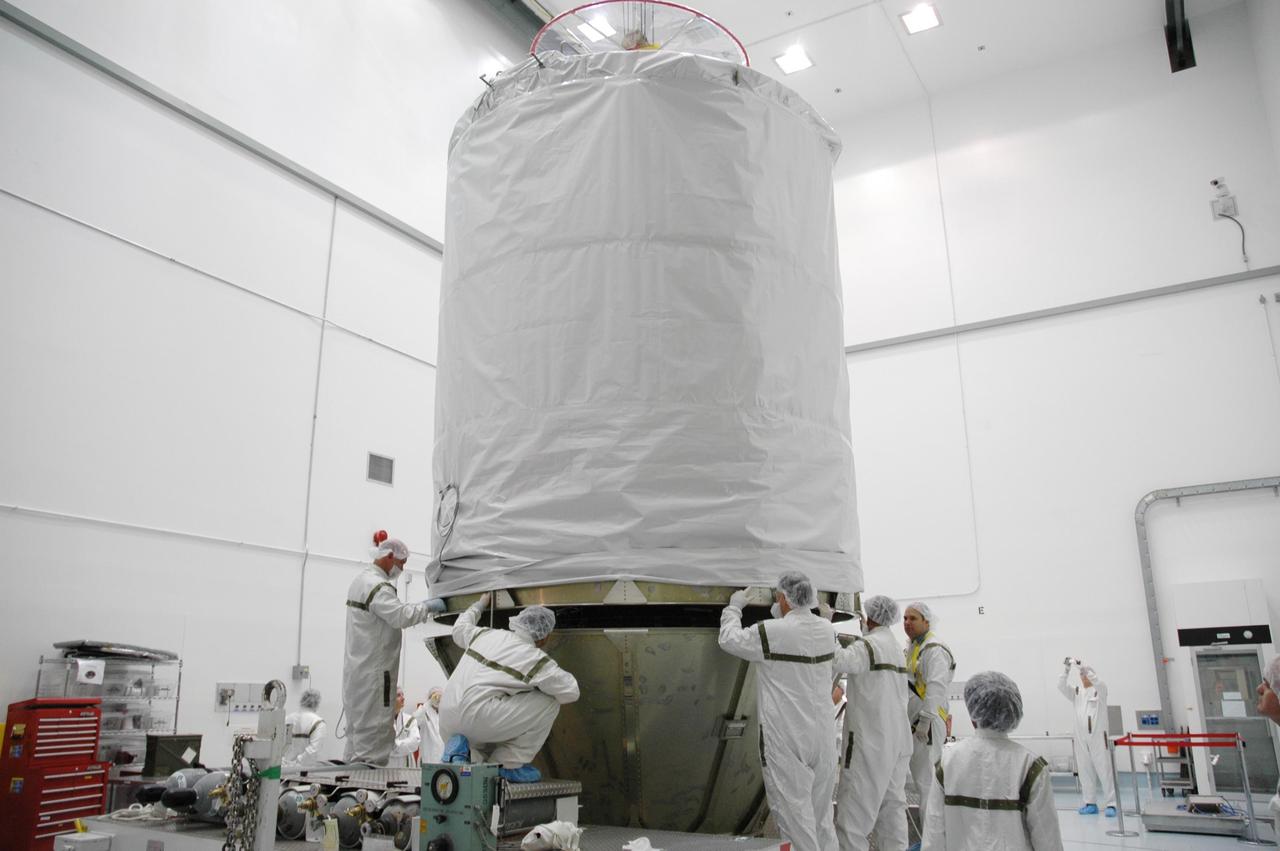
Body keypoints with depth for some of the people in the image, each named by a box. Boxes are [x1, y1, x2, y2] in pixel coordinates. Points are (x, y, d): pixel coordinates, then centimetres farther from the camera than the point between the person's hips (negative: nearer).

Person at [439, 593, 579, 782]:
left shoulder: (486, 634, 15)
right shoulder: (536, 660, -3)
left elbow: (460, 628, 36)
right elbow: (570, 692, 0)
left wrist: (479, 605, 52)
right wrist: (559, 673, 21)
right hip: (477, 718, -8)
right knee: (548, 701, 0)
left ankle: (460, 748, 1)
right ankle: (509, 764, 3)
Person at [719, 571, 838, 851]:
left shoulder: (772, 632, -16)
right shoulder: (827, 629, 1)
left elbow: (729, 640, -1)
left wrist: (734, 606, 13)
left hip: (785, 736, -6)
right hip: (821, 733, 6)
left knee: (793, 807, 0)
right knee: (820, 807, 16)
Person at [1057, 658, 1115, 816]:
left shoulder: (1100, 690, 3)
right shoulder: (1077, 692, 13)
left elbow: (1097, 682, -19)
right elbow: (1061, 686, -2)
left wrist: (1084, 667, -31)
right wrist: (1066, 669, -17)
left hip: (1097, 736, -4)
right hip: (1081, 737, 4)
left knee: (1104, 770, -6)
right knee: (1084, 771, 3)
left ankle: (1110, 804, -4)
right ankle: (1090, 804, 9)